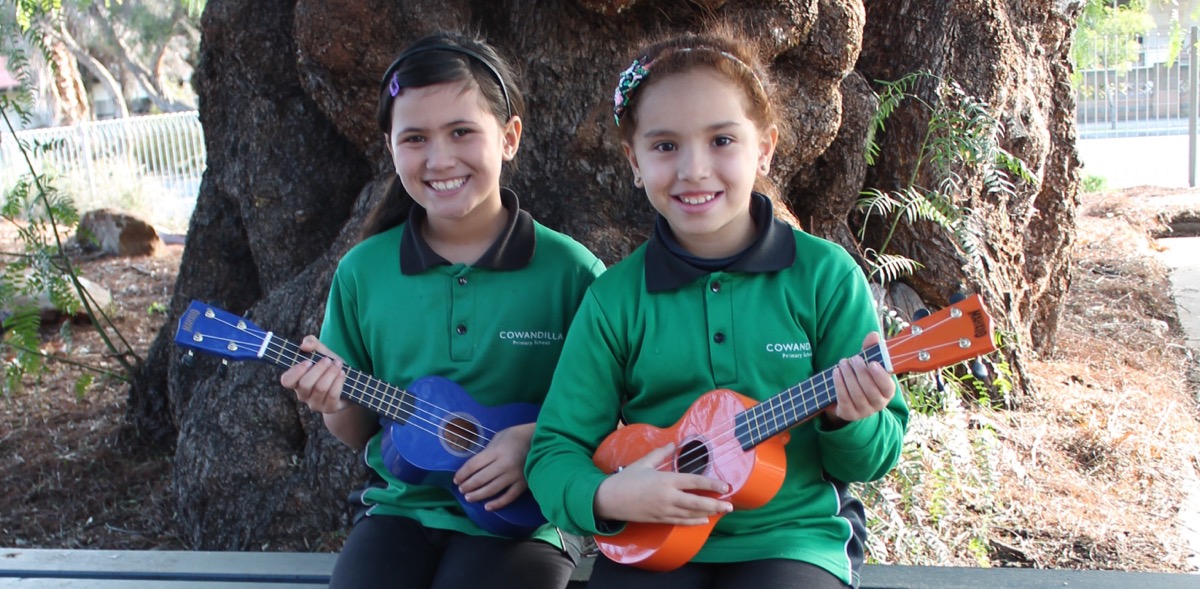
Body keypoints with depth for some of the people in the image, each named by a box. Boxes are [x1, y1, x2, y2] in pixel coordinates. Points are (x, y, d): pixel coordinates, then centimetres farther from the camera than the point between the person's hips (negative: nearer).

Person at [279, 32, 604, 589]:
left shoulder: (569, 270, -7)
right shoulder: (362, 271, 2)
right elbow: (360, 432, 11)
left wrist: (536, 439, -16)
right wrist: (337, 402, -10)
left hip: (524, 514, -2)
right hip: (401, 506, 3)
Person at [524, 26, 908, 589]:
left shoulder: (823, 274, -3)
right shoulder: (614, 299, -1)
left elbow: (873, 461, 2)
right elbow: (555, 452, 0)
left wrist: (852, 422, -20)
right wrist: (607, 496, -20)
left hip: (795, 537, -1)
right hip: (651, 544, 1)